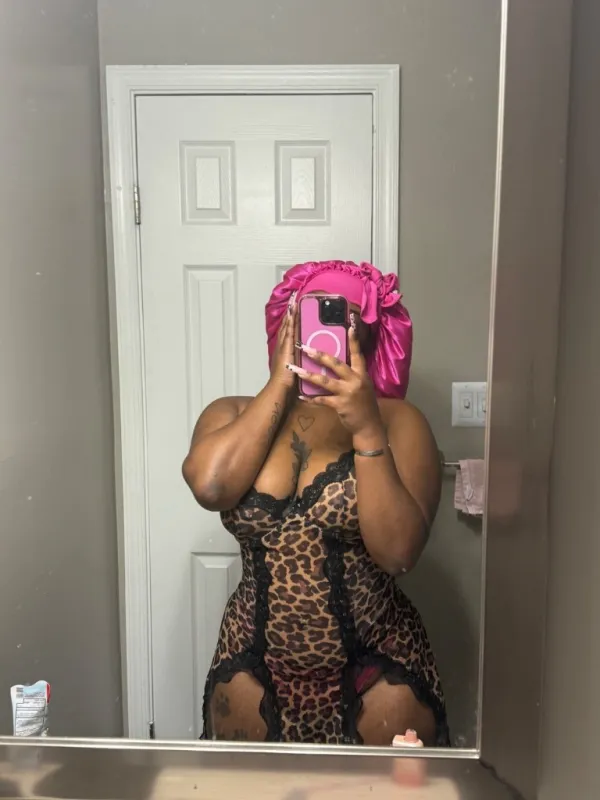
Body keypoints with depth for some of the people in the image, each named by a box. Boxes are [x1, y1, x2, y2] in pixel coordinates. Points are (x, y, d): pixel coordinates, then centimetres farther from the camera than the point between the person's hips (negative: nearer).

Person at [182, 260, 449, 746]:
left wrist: (367, 428, -25)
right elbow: (210, 486, -20)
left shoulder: (396, 422, -7)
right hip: (256, 667, 2)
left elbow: (398, 553, -18)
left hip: (376, 670, -1)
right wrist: (280, 384, -14)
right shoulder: (233, 414, 1)